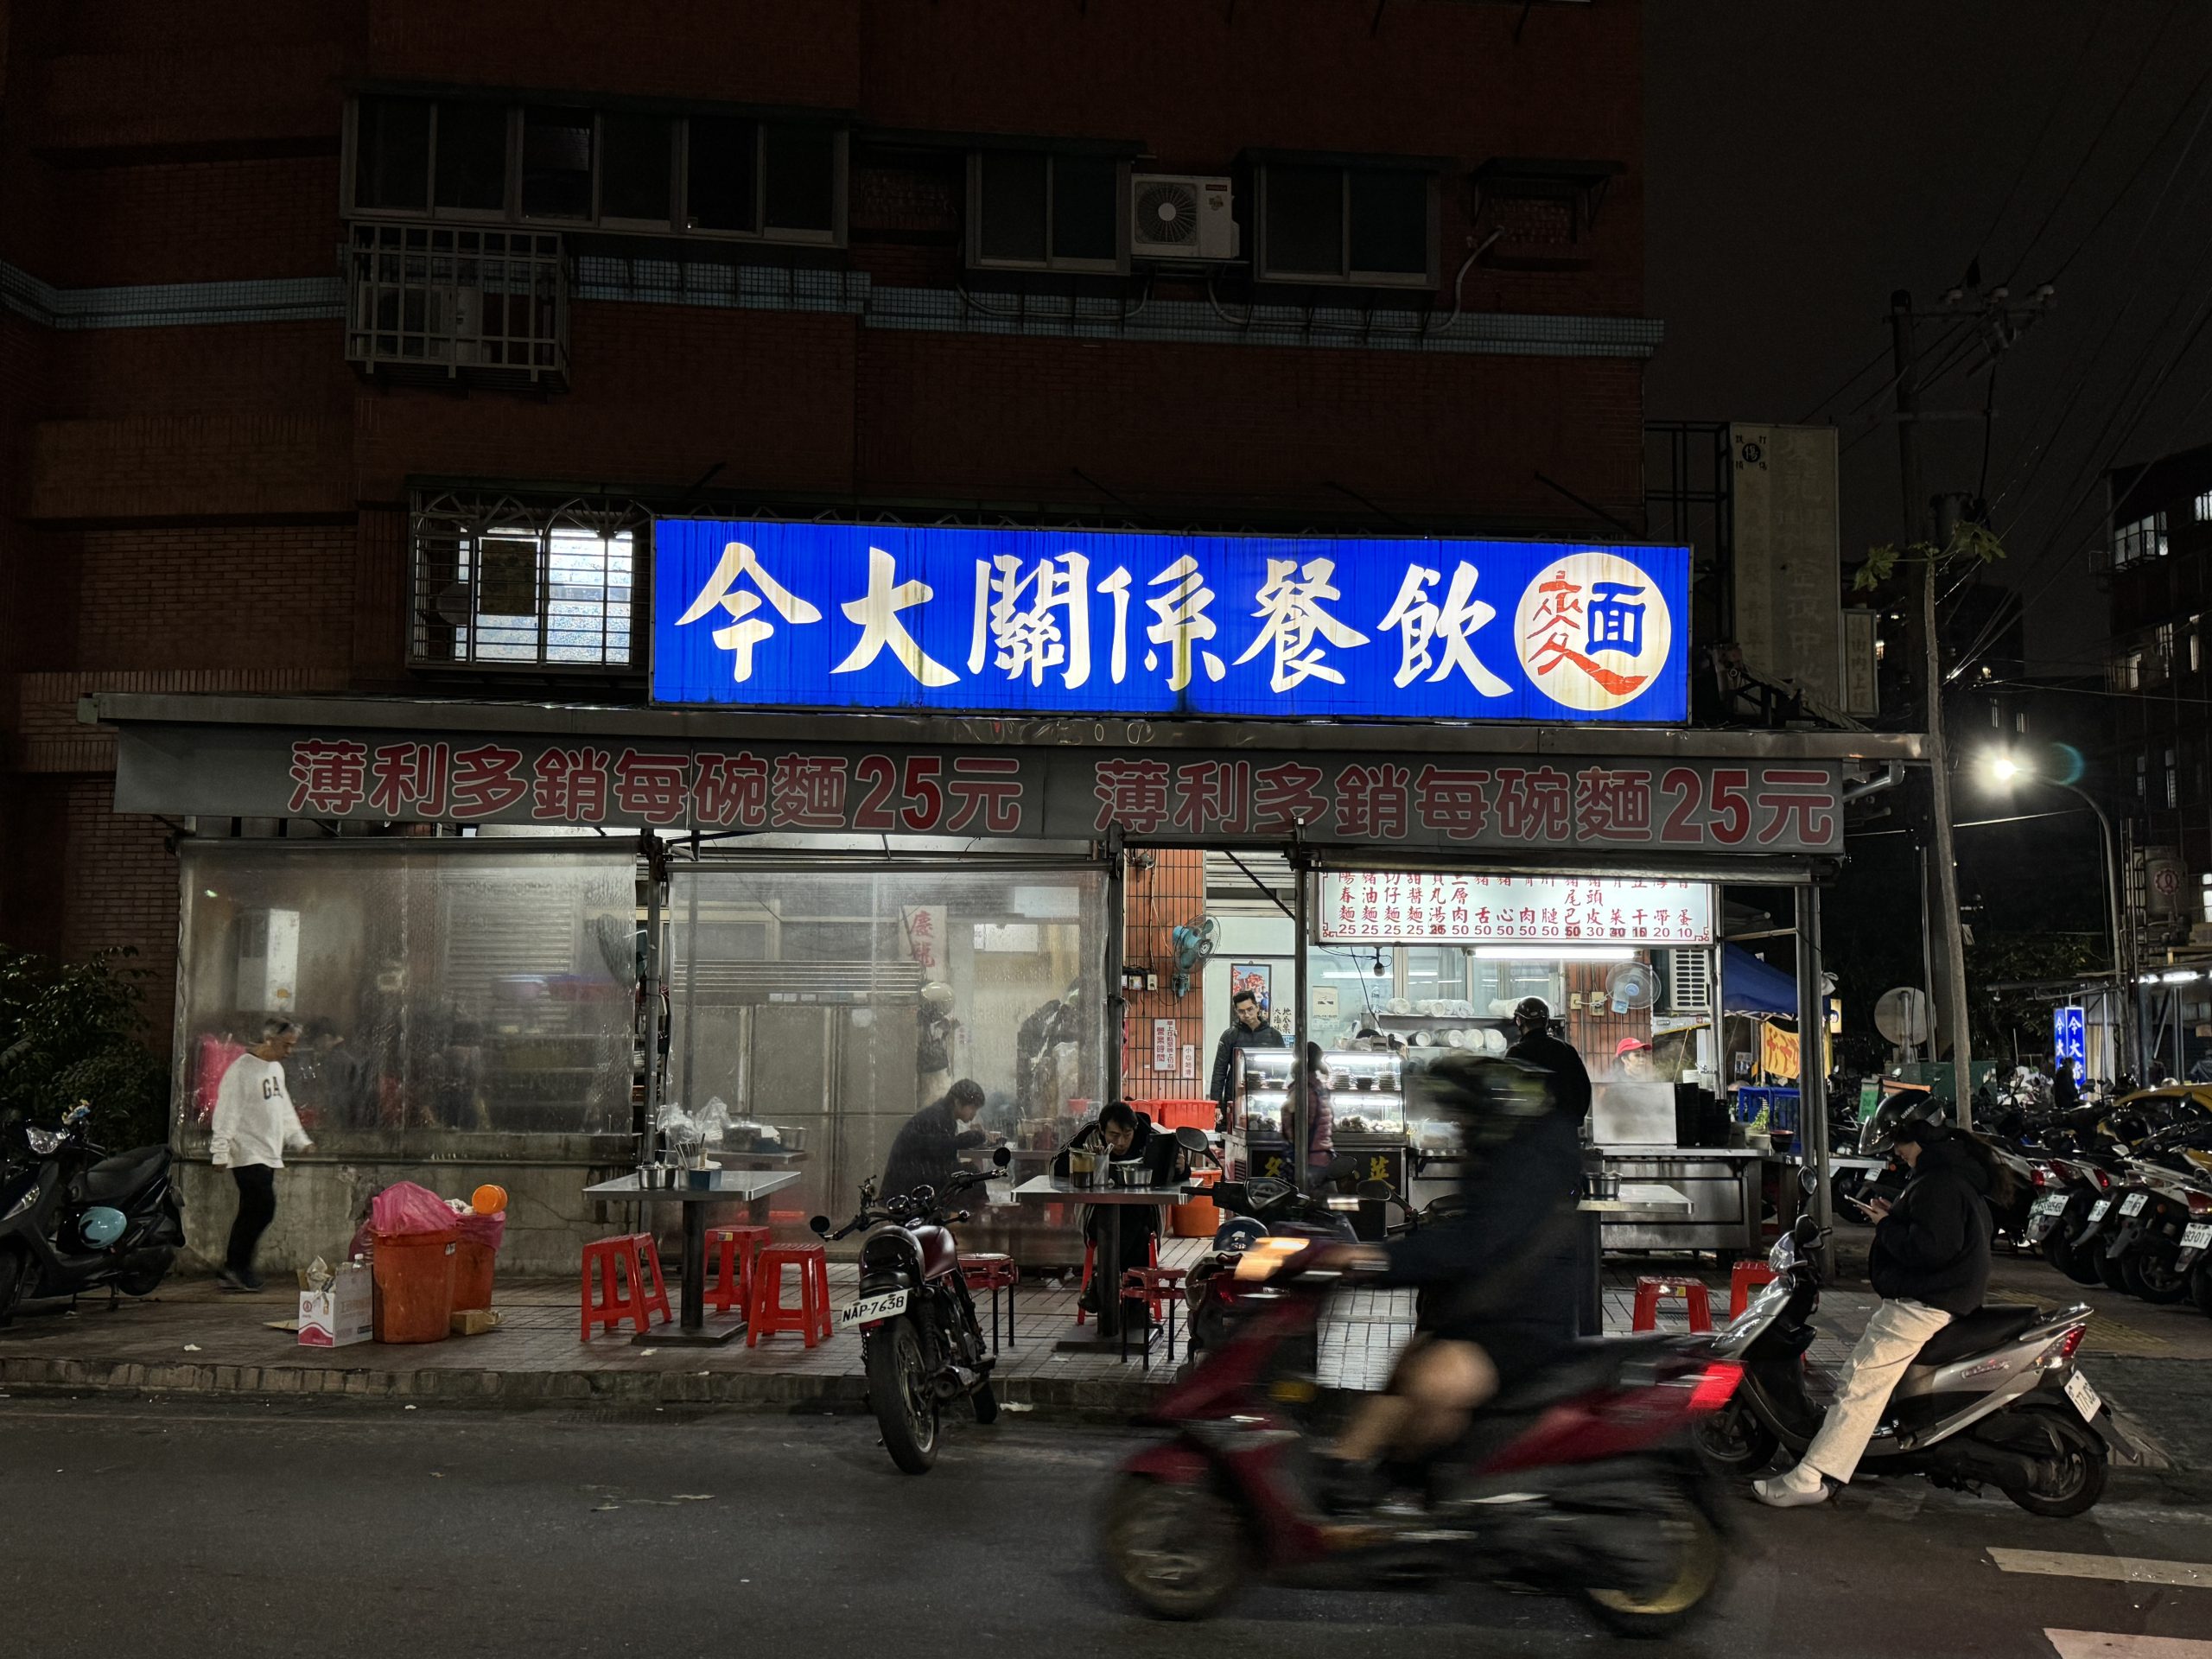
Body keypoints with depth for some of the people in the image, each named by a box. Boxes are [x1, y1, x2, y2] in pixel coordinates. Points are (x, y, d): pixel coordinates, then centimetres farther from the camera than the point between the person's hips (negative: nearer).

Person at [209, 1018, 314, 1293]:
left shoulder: (277, 1069, 17)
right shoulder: (242, 1069, -10)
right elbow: (228, 1112, -13)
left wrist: (300, 1140, 19)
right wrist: (221, 1151, -16)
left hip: (269, 1154, 9)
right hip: (247, 1154, -9)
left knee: (252, 1212, 7)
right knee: (263, 1208, -14)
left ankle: (233, 1270, 11)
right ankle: (237, 1267, -5)